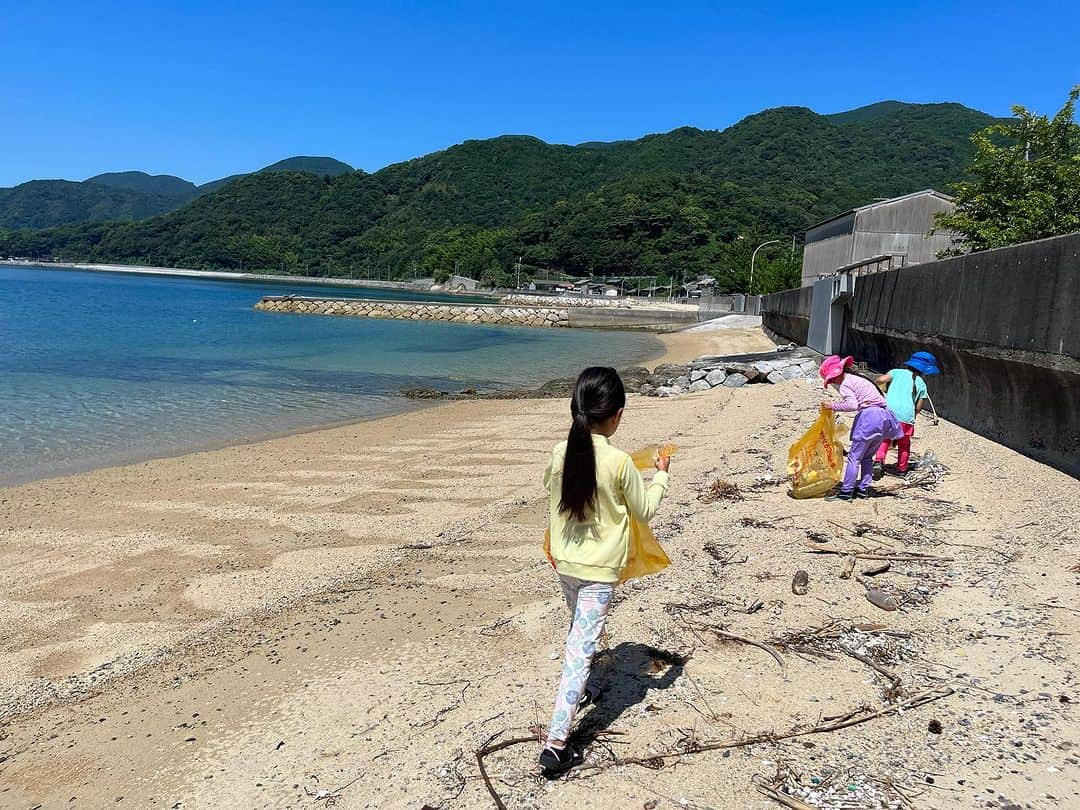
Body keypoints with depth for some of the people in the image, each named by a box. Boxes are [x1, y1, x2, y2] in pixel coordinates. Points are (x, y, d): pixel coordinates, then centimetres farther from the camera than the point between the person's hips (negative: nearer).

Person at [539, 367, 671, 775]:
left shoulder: (560, 452, -7)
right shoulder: (619, 461, -19)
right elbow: (644, 510, -4)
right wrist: (661, 475, 10)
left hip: (565, 562, 5)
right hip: (600, 570, -5)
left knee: (579, 631, 29)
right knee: (581, 647, -3)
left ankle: (579, 692, 50)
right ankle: (556, 744, -3)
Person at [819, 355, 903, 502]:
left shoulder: (845, 385, -6)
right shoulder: (856, 379, 22)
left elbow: (852, 405, -21)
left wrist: (833, 406, -12)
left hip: (870, 416, -9)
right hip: (883, 416, 9)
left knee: (854, 456, -4)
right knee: (867, 456, 17)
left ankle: (846, 492, -4)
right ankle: (863, 489, 20)